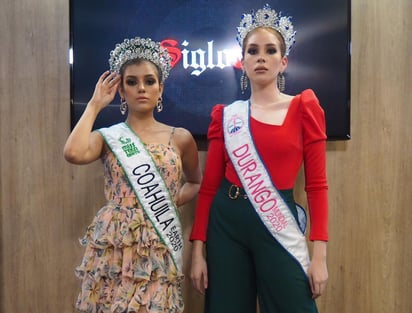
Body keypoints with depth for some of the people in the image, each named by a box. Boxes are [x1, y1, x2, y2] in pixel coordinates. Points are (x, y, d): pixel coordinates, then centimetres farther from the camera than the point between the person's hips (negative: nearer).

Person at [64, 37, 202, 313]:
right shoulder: (108, 137, 2)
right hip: (113, 245, 0)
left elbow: (197, 183, 19)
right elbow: (74, 153, -20)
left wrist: (173, 199, -2)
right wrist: (94, 105, -6)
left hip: (158, 249, 0)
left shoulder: (180, 138, 4)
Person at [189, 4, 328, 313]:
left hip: (279, 224, -2)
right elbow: (209, 185, 4)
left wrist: (319, 253, -9)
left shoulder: (303, 107, 0)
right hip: (226, 223, 2)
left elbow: (316, 183, -2)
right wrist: (198, 248, -1)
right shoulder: (226, 115, 4)